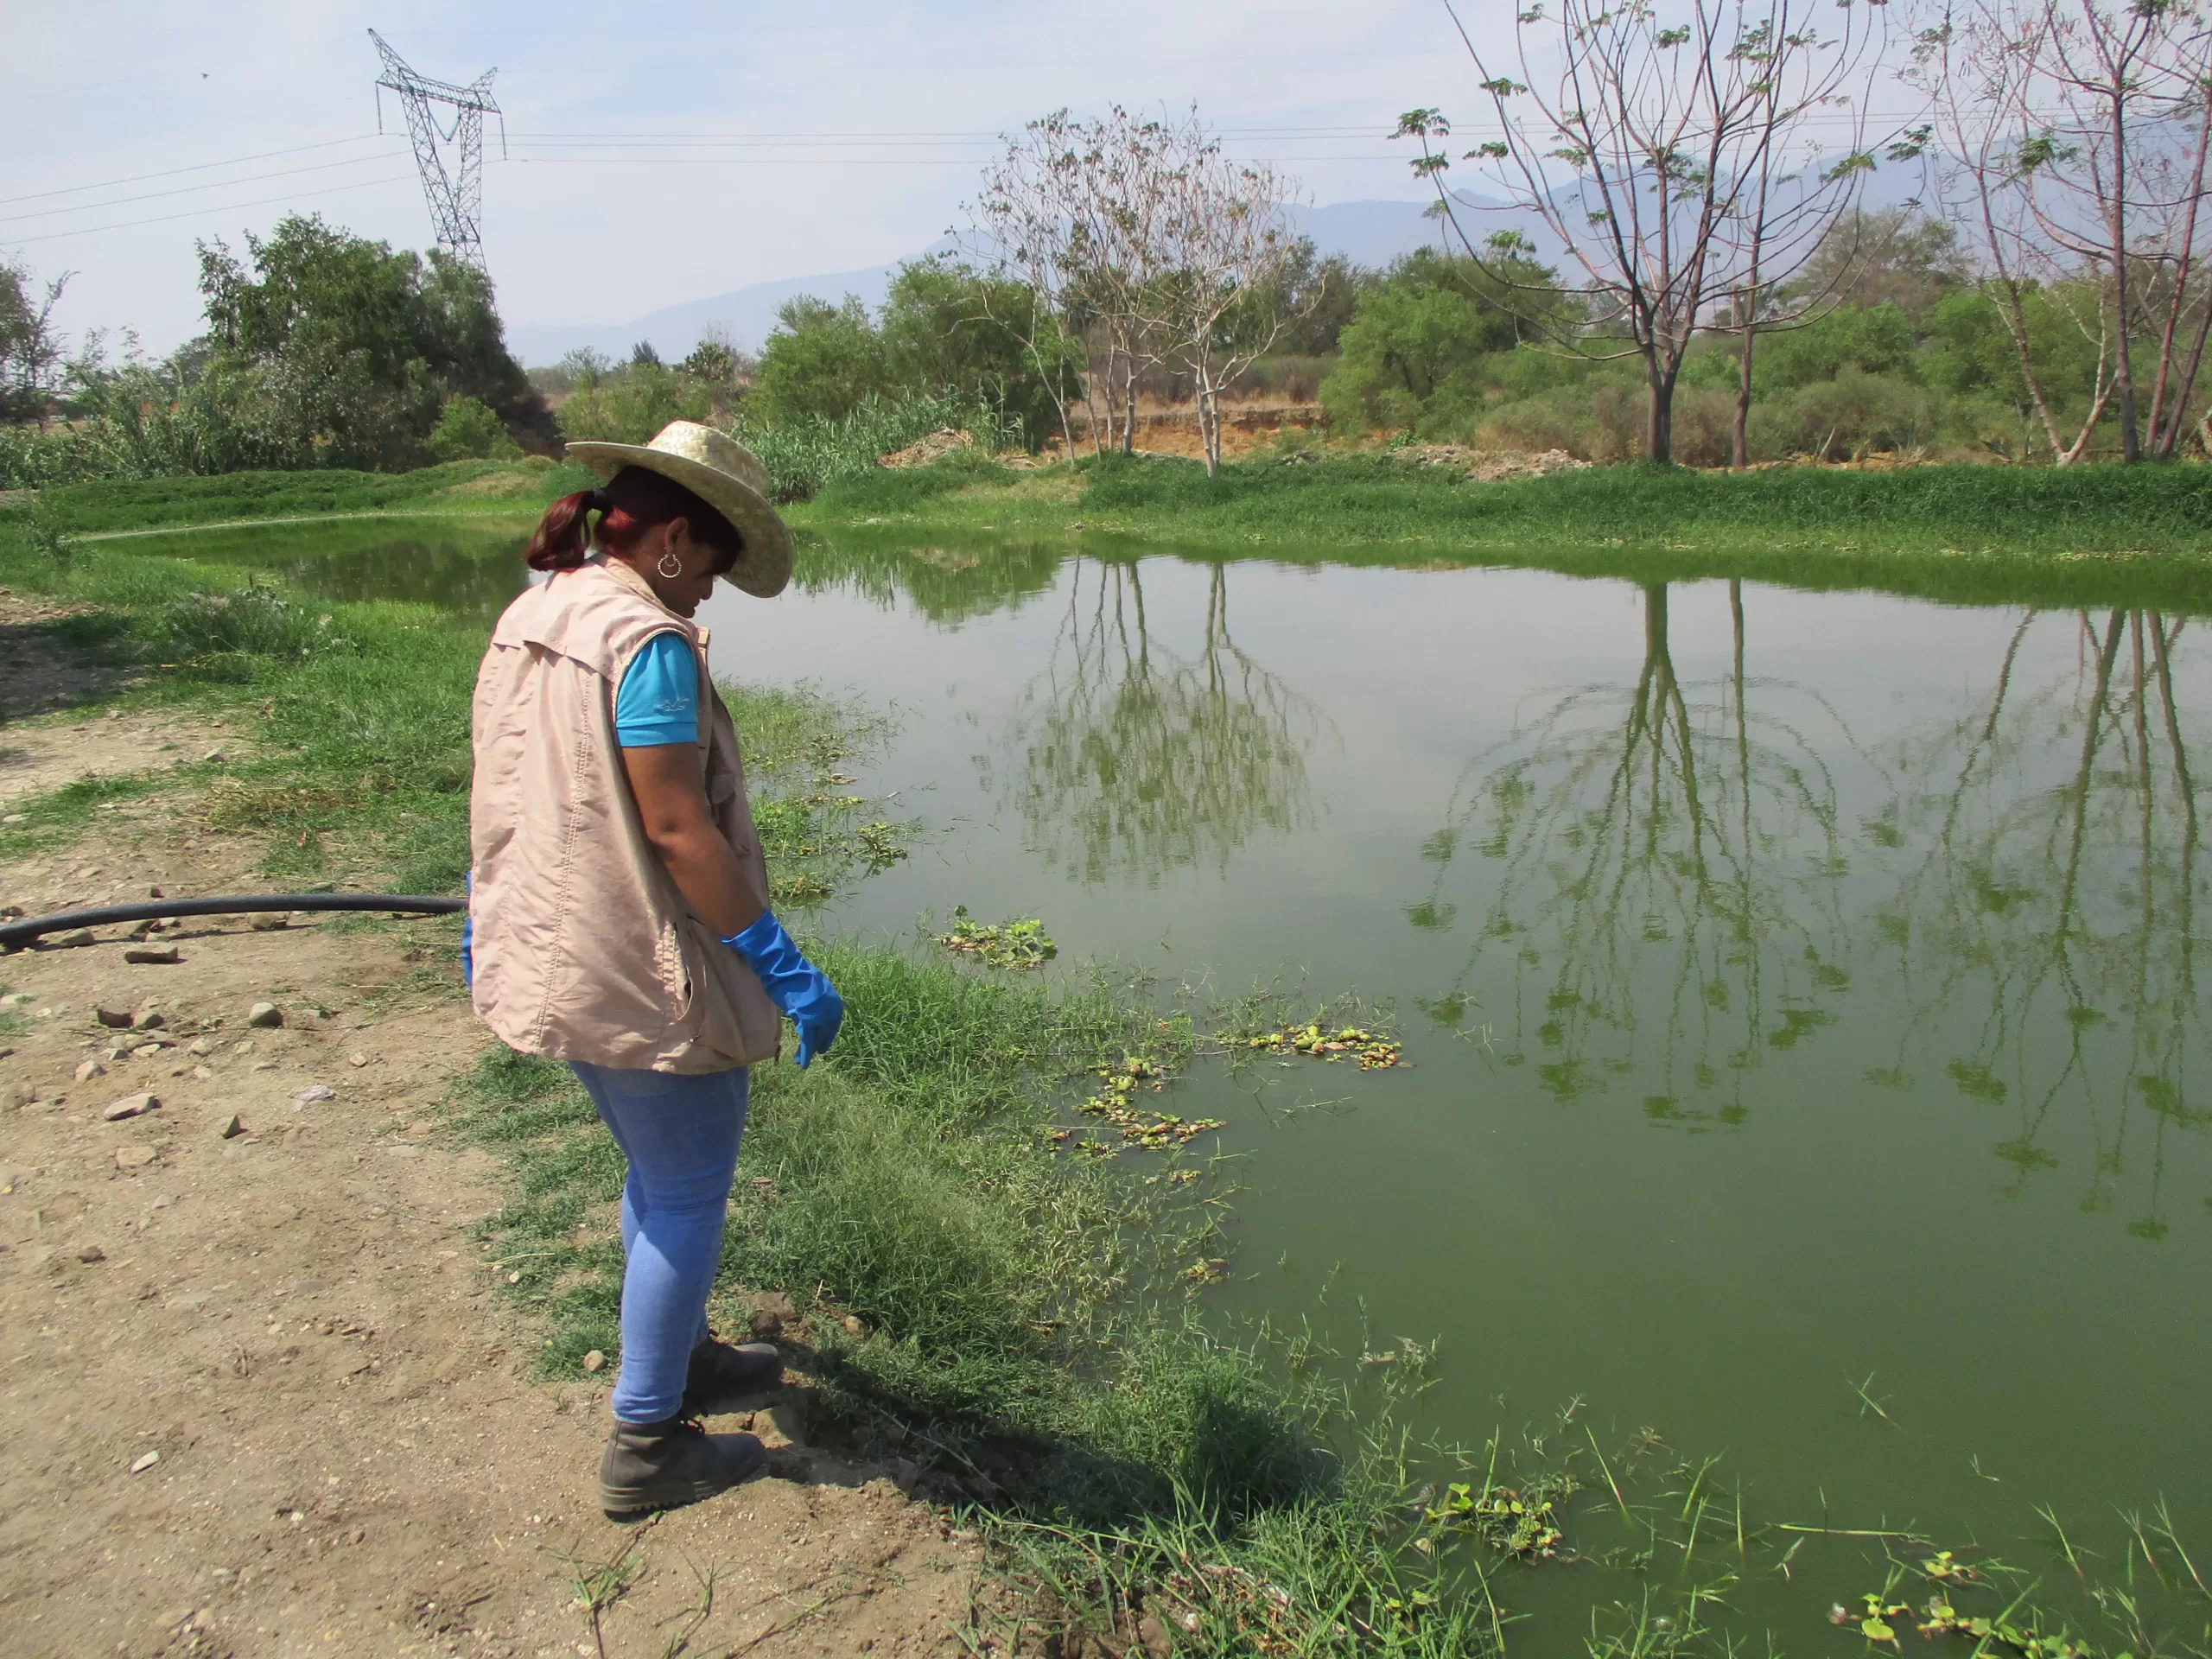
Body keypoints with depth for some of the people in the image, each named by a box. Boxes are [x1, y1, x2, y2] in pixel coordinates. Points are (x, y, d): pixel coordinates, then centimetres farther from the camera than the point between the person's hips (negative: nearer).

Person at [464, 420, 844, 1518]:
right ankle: (646, 1444, 20)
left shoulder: (524, 622, 7)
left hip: (553, 960, 9)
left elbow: (501, 797, 14)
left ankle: (684, 1358, 44)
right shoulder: (649, 641, -21)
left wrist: (485, 929, 25)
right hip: (646, 976, -9)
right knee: (687, 1193, 8)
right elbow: (677, 829, -24)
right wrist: (783, 966, -20)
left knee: (655, 1172, 25)